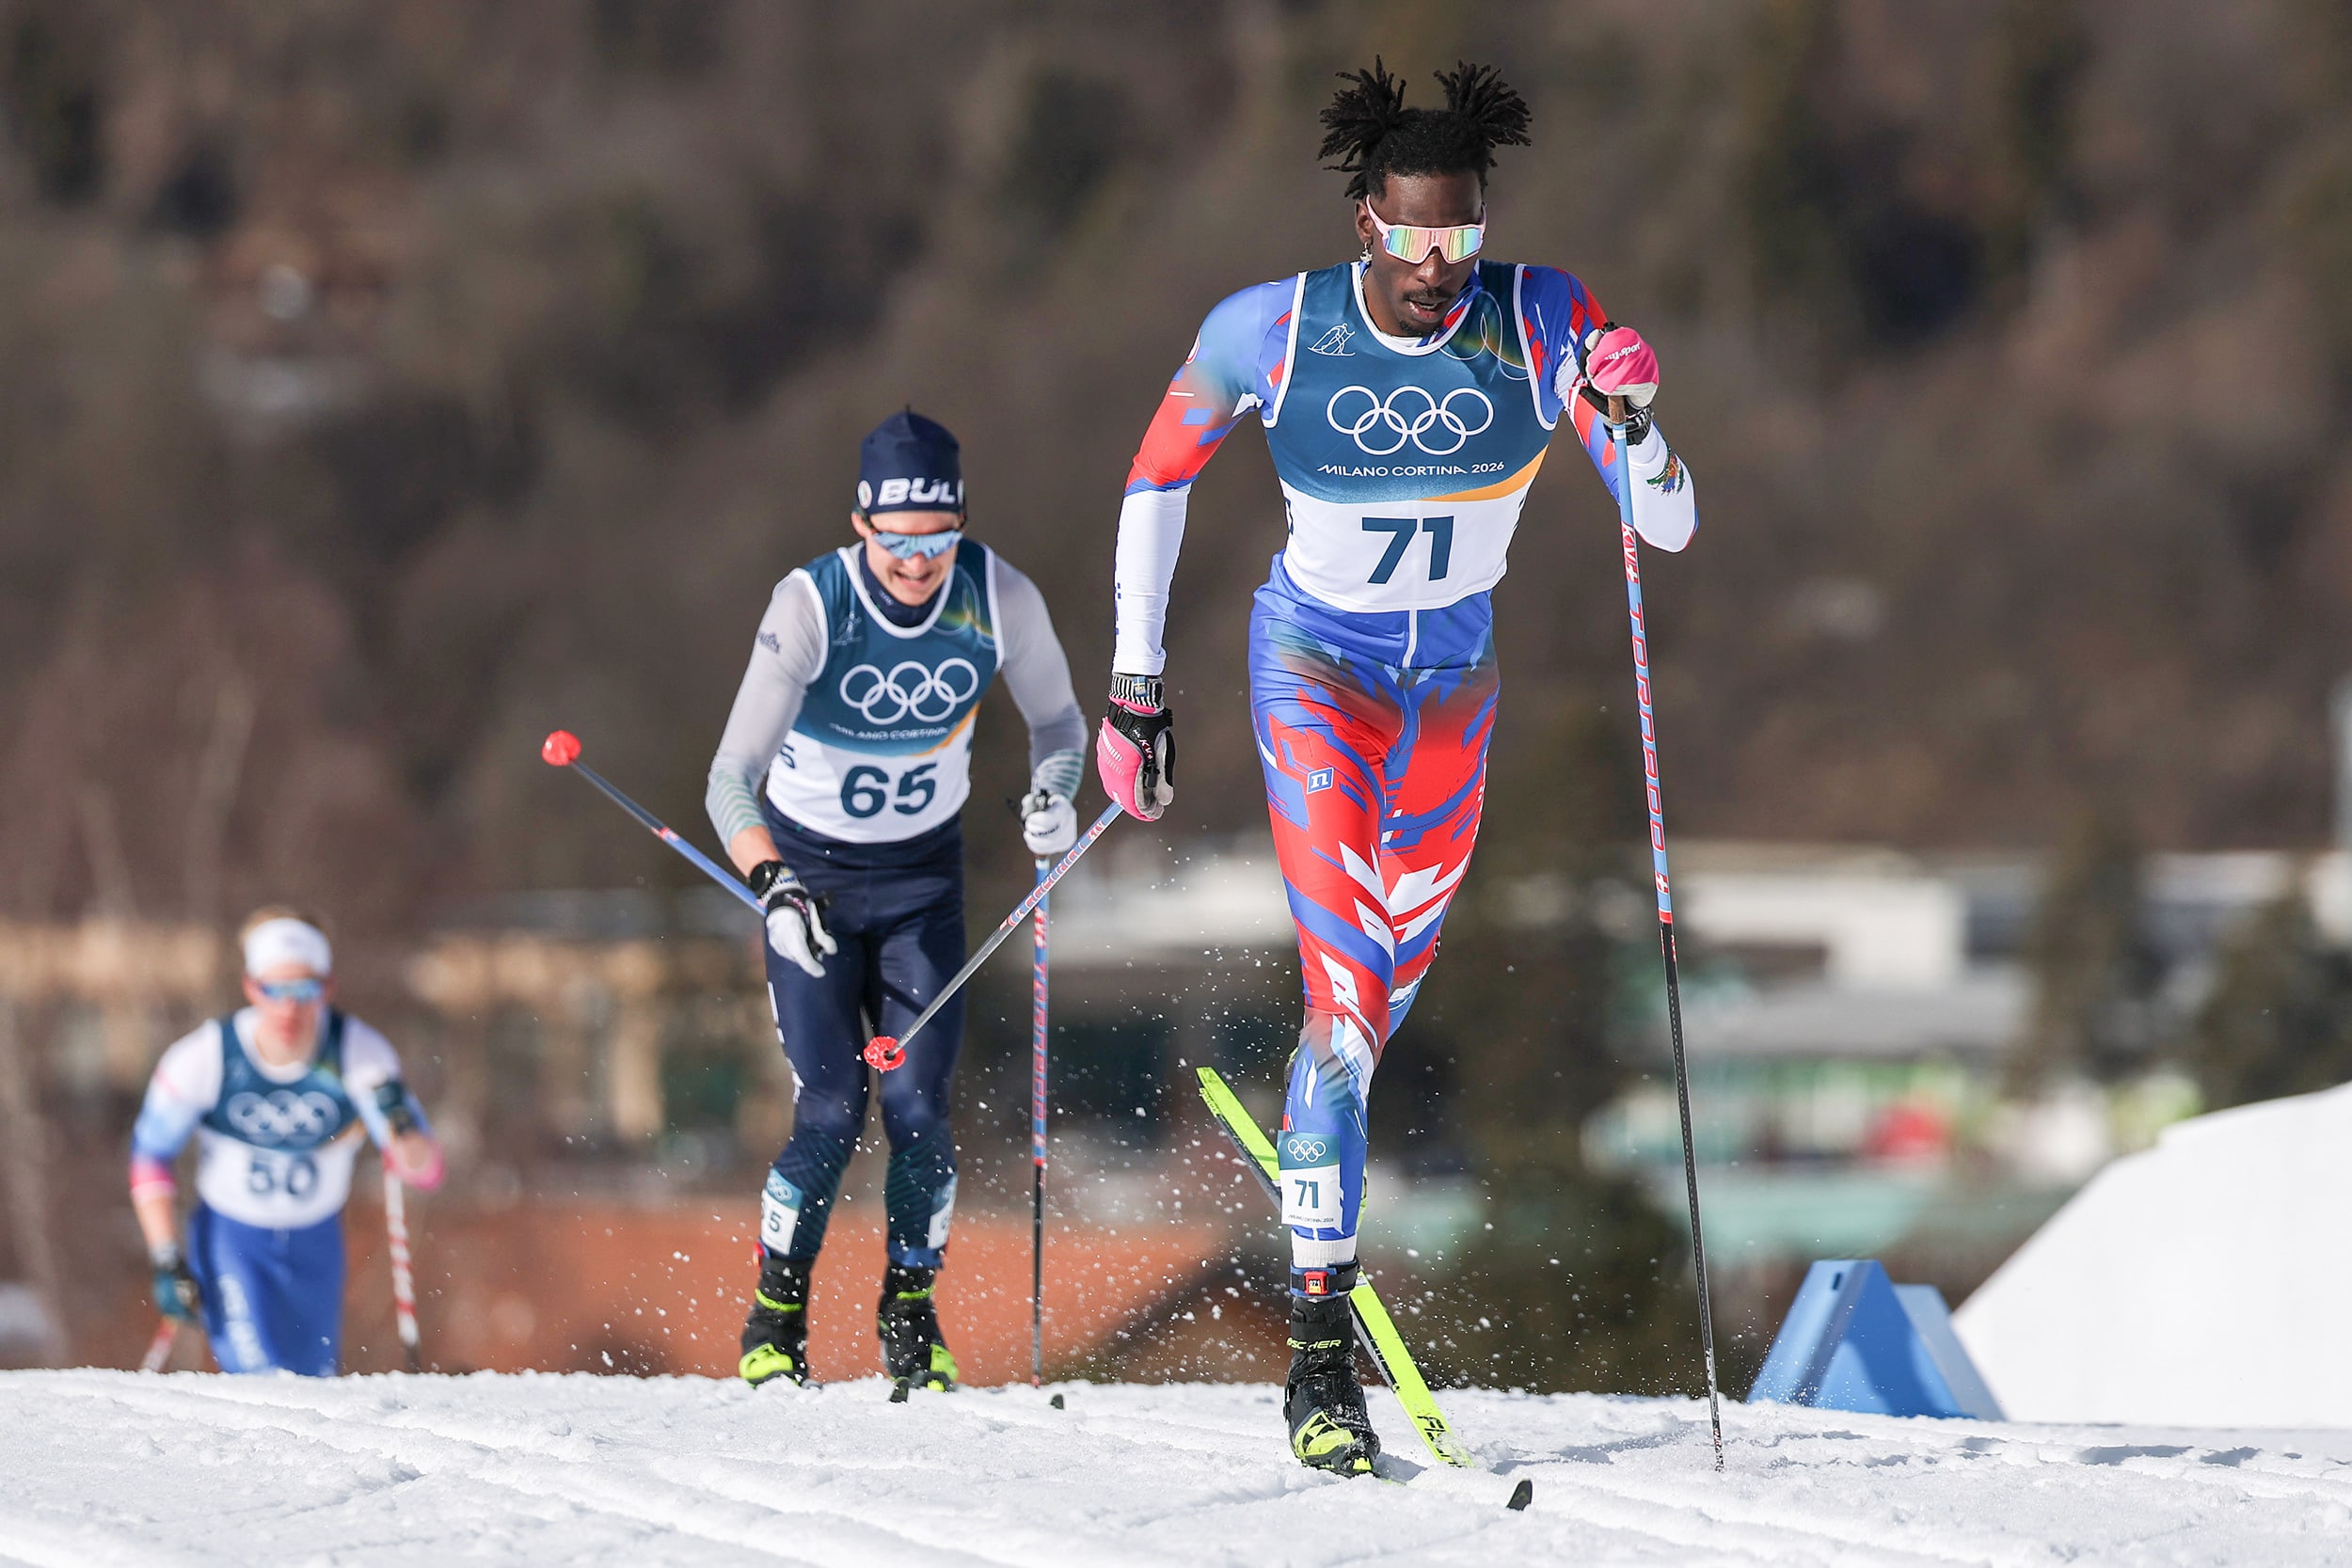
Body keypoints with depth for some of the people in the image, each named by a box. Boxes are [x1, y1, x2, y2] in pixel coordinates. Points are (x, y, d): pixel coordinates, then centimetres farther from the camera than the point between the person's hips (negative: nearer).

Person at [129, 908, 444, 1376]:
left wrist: (401, 1123, -42)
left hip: (316, 1244, 2)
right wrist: (167, 1263, -11)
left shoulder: (358, 1051, -20)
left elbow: (425, 1170, -20)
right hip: (230, 1238, -2)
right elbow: (150, 1155, -8)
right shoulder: (206, 1056, -22)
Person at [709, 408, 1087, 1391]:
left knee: (920, 1106, -8)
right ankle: (775, 1320, 9)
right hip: (810, 873, -2)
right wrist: (774, 886, -45)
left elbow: (1058, 721, -1)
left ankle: (911, 1313, 12)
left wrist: (1053, 794, -23)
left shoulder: (1000, 600, -18)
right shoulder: (811, 607, -27)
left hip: (923, 875, 2)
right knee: (831, 1113, -11)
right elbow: (732, 780, -28)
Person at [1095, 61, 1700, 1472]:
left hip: (1455, 680, 3)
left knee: (1401, 969, 19)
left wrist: (1636, 423, -40)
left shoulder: (1541, 324, -18)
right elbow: (1158, 477, -1)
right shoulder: (1269, 333, -19)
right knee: (1350, 985, -17)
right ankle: (1322, 1348, -18)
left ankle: (1317, 1127, 52)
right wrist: (1136, 689, -1)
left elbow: (1668, 527, -19)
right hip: (1315, 668, -3)